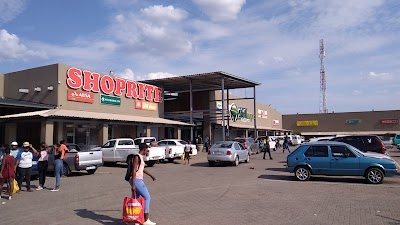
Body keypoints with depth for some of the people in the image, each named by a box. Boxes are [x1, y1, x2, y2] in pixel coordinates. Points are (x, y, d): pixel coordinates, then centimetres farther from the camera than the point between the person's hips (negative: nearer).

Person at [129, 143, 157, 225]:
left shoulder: (140, 157, 15)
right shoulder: (137, 157, -14)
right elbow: (134, 171, -19)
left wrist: (151, 175, 37)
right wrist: (133, 184, -23)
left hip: (138, 180, 9)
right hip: (136, 180, -9)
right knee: (147, 197, -4)